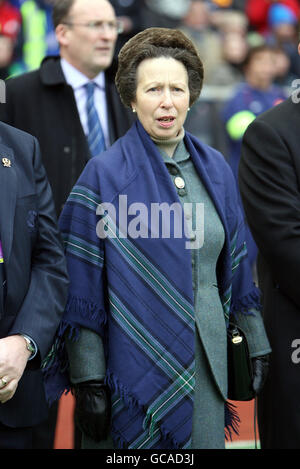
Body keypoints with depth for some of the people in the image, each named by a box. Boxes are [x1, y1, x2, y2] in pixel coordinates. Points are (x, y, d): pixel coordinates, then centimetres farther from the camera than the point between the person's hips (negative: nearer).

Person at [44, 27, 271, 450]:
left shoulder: (215, 169, 7)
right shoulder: (105, 174, -7)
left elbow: (235, 265, 14)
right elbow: (83, 286, -9)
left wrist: (257, 346, 11)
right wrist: (88, 379, -13)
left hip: (206, 358, 4)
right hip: (136, 358, -4)